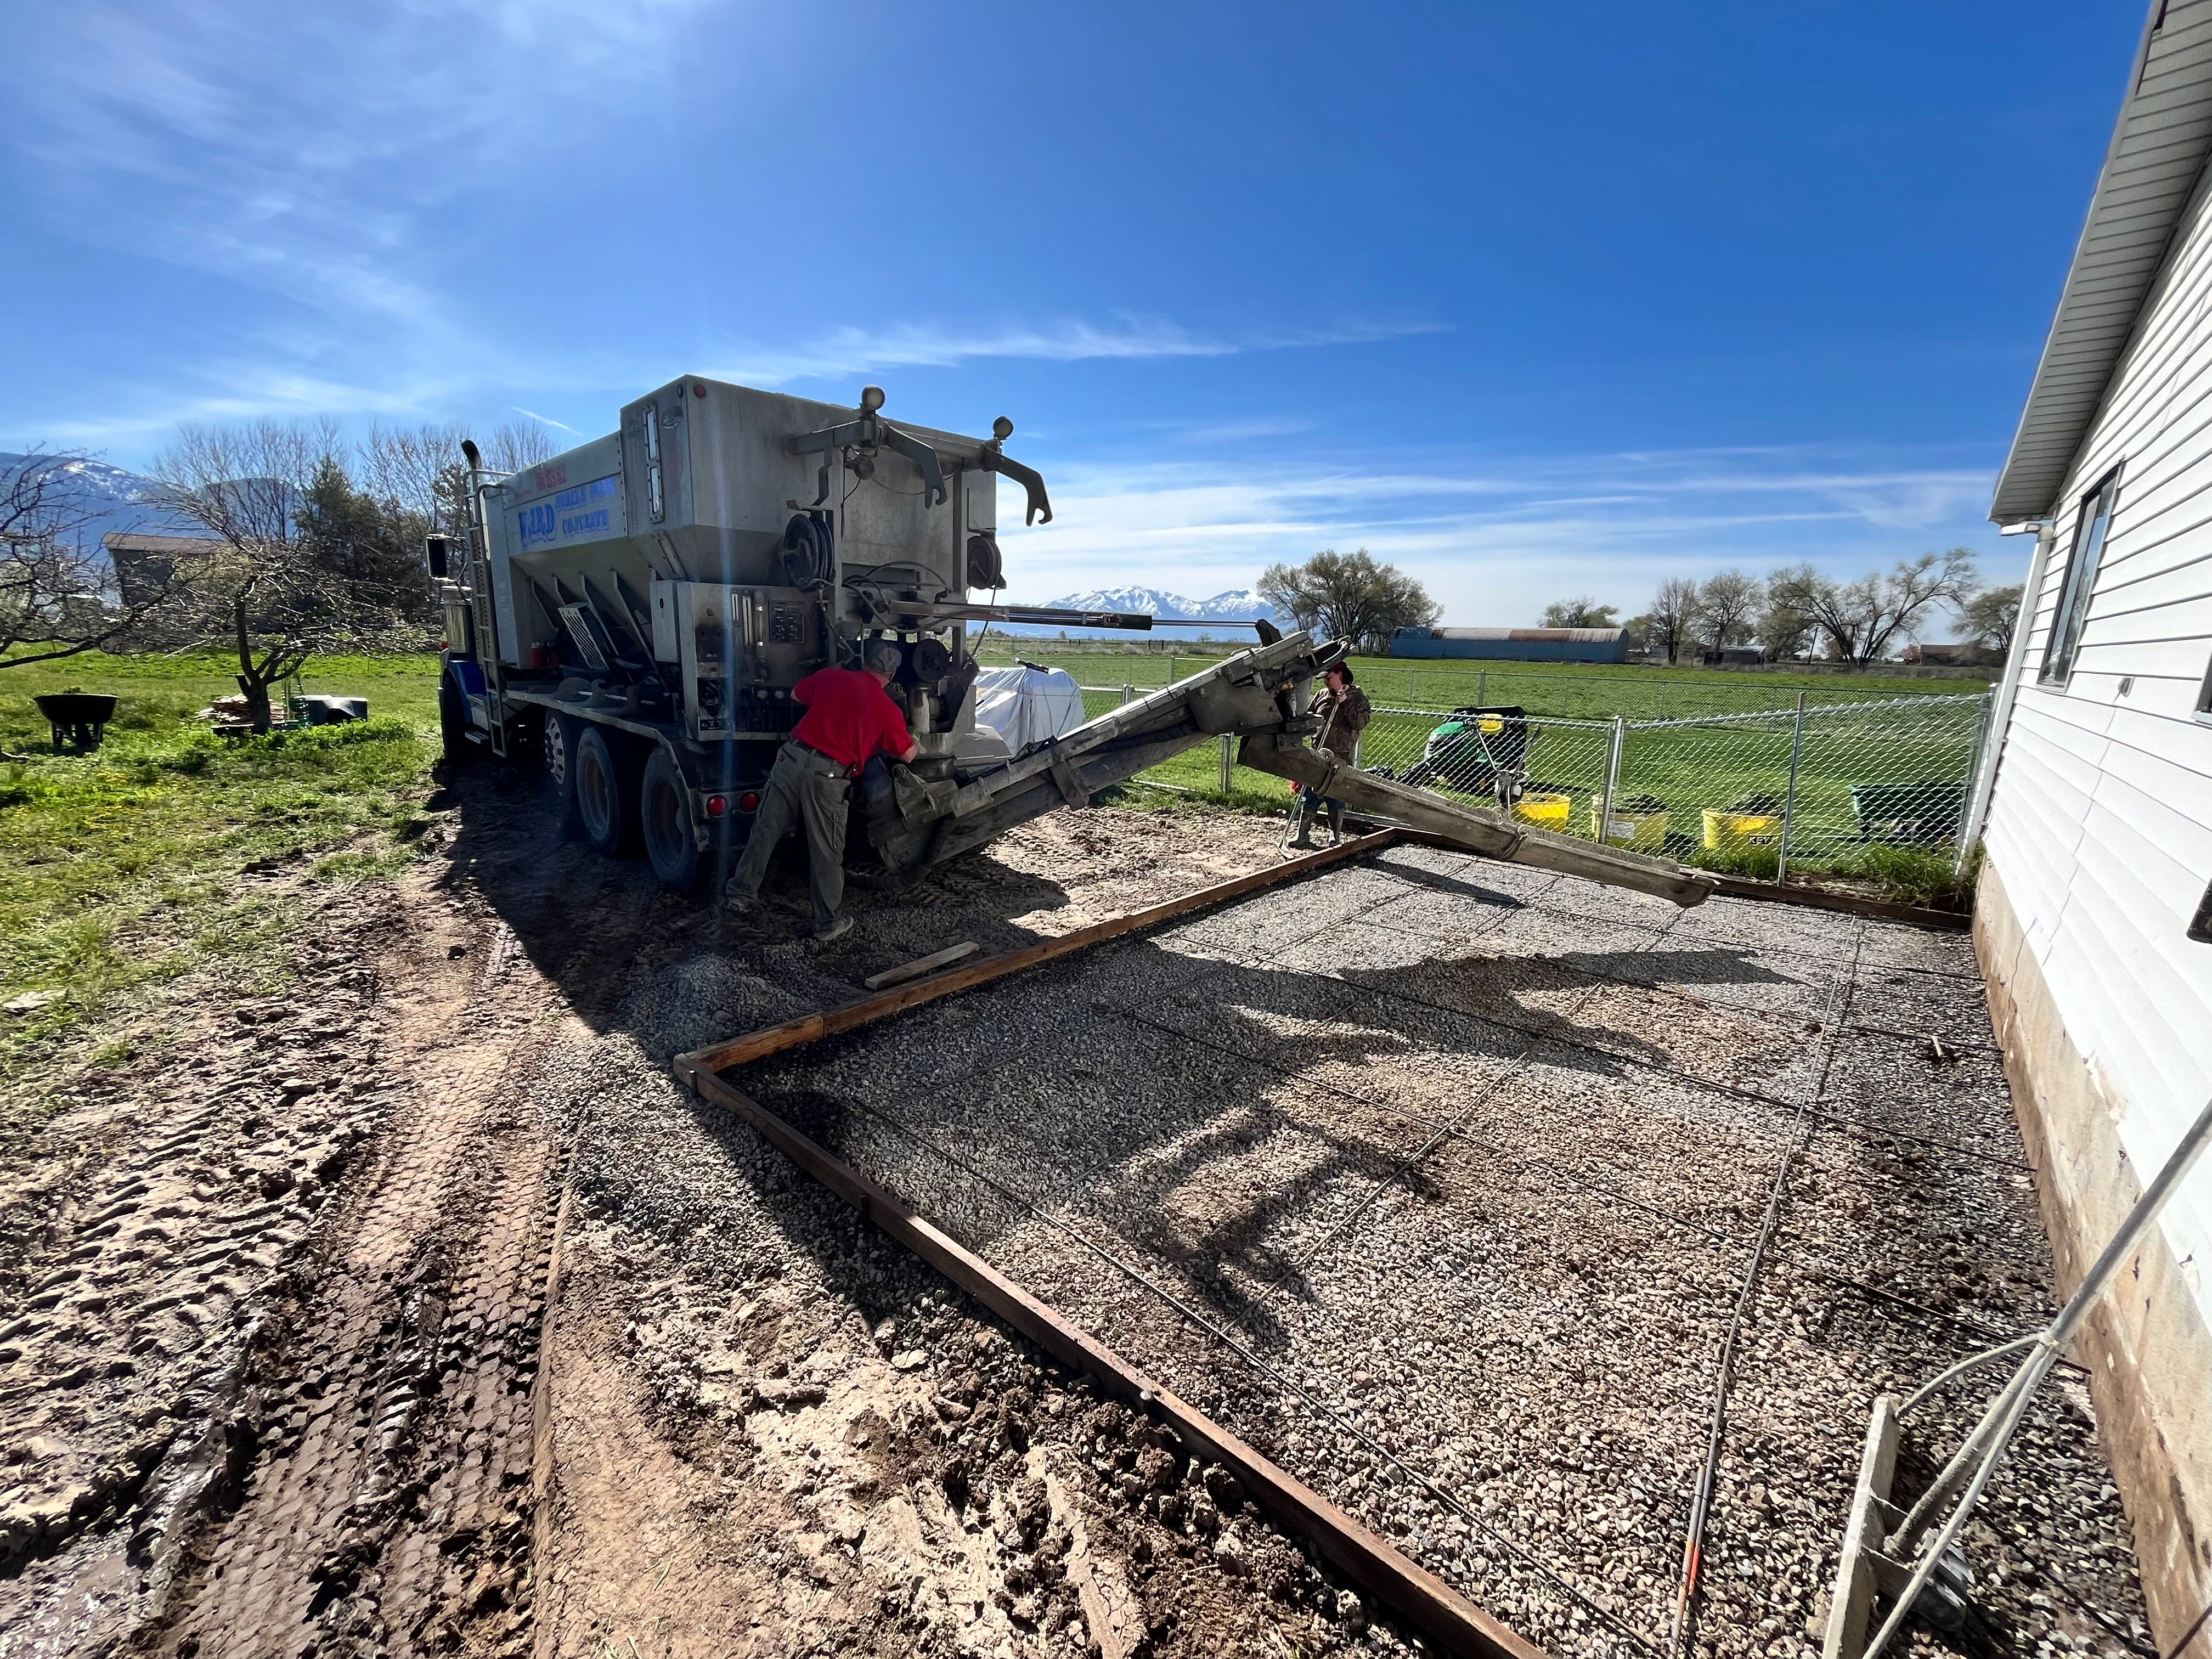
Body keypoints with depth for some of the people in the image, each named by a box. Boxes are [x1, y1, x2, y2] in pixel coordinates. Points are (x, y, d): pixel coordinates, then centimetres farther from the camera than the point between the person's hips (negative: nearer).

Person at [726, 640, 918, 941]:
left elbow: (796, 695, 28)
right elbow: (908, 755, 14)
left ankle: (742, 893, 29)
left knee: (765, 832, 17)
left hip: (793, 758, 3)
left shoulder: (830, 676, 10)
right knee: (826, 853, 6)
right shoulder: (889, 710, 3)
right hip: (828, 777, -3)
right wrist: (914, 741, 36)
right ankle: (827, 925, 16)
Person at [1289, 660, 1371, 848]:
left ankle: (1335, 838, 15)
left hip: (1341, 757, -4)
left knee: (1336, 799, 3)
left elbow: (1361, 723, -11)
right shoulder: (1322, 695, 12)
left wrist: (1345, 704, -17)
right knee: (1309, 796, 4)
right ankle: (1303, 835, 12)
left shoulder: (1358, 697, 1)